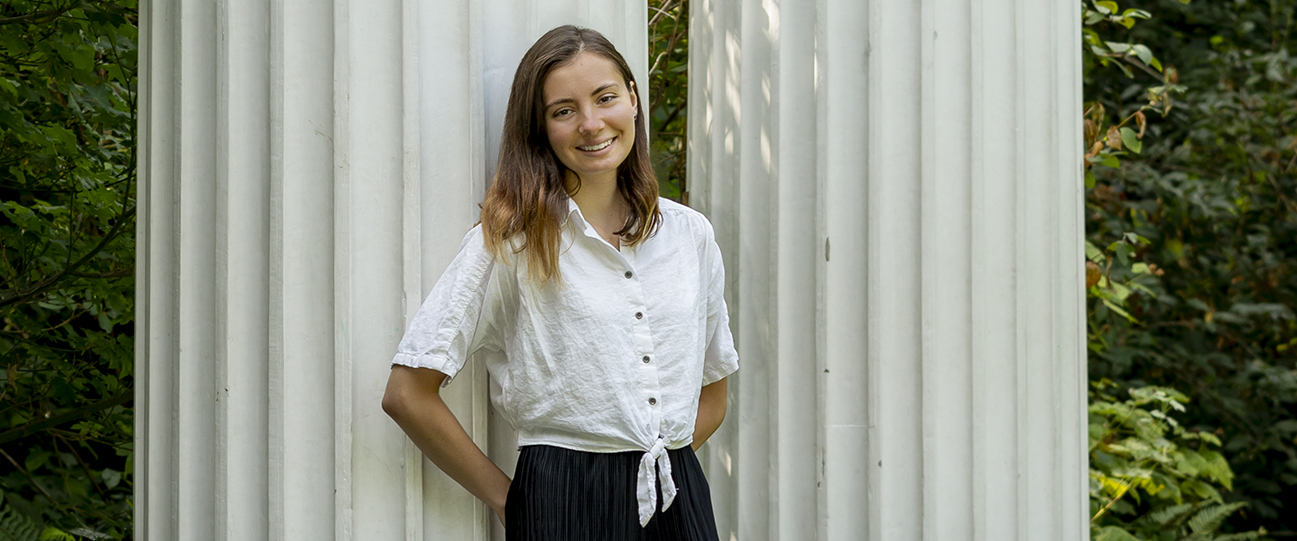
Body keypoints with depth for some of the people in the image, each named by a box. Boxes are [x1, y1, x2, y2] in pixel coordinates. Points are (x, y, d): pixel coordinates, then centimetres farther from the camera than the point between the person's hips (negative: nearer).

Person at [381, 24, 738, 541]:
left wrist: (657, 465, 3)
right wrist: (505, 498, -4)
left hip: (679, 499, 4)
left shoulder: (690, 233, 7)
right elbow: (407, 395, -9)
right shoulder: (510, 241, -6)